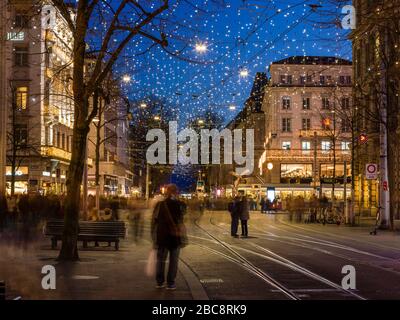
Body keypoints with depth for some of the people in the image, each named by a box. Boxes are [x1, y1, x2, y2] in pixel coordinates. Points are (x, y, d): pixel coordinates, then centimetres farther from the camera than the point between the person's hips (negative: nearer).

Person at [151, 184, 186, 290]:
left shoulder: (159, 204, 1)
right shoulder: (178, 205, -10)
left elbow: (154, 221, 3)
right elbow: (180, 222, -13)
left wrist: (154, 238, 9)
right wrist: (182, 238, -8)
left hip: (161, 236, 3)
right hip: (175, 236, -3)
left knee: (160, 259, 14)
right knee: (173, 260, 6)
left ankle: (159, 282, 16)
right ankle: (170, 283, 6)